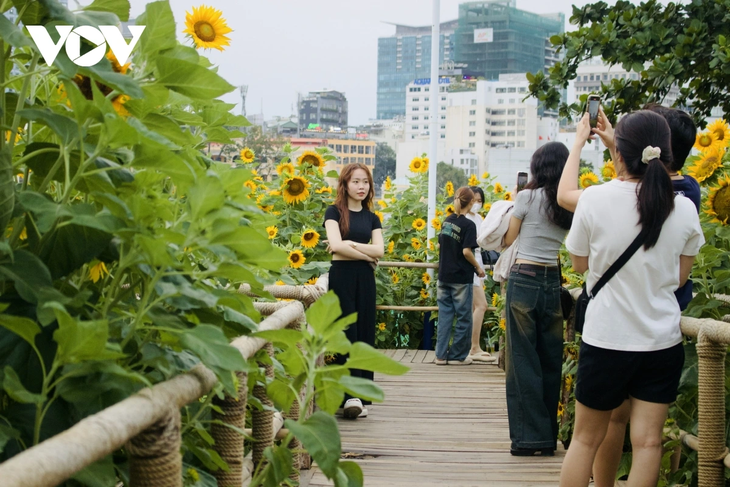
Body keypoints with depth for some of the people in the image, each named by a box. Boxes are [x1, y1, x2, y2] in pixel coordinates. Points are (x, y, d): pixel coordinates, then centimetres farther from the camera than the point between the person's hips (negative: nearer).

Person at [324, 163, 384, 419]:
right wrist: (367, 254, -6)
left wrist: (351, 244, -9)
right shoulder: (334, 212, 1)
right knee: (346, 334, -10)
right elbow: (336, 245, -13)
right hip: (342, 276, -4)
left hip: (365, 278, 4)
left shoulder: (372, 218, 13)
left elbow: (379, 249, -1)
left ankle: (360, 397, 6)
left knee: (364, 335, 2)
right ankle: (351, 395, -15)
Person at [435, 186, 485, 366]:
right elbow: (466, 251, -18)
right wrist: (478, 268, -6)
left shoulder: (446, 221, 6)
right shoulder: (468, 225, -13)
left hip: (444, 276, 6)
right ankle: (458, 356, 10)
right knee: (463, 318, 5)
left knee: (444, 316, 10)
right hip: (462, 278, -6)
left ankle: (441, 355, 10)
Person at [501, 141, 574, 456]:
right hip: (554, 282, 4)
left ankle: (529, 436, 0)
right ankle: (548, 437, 16)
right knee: (550, 360, 10)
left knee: (524, 359, 1)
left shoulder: (527, 197, -7)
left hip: (524, 280, -4)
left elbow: (508, 239, 2)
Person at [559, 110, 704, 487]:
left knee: (586, 438, 11)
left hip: (606, 339, -2)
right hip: (663, 341, 2)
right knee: (648, 442, 3)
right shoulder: (684, 209, -5)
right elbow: (680, 277, 7)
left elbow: (579, 264, 2)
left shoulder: (596, 199, -13)